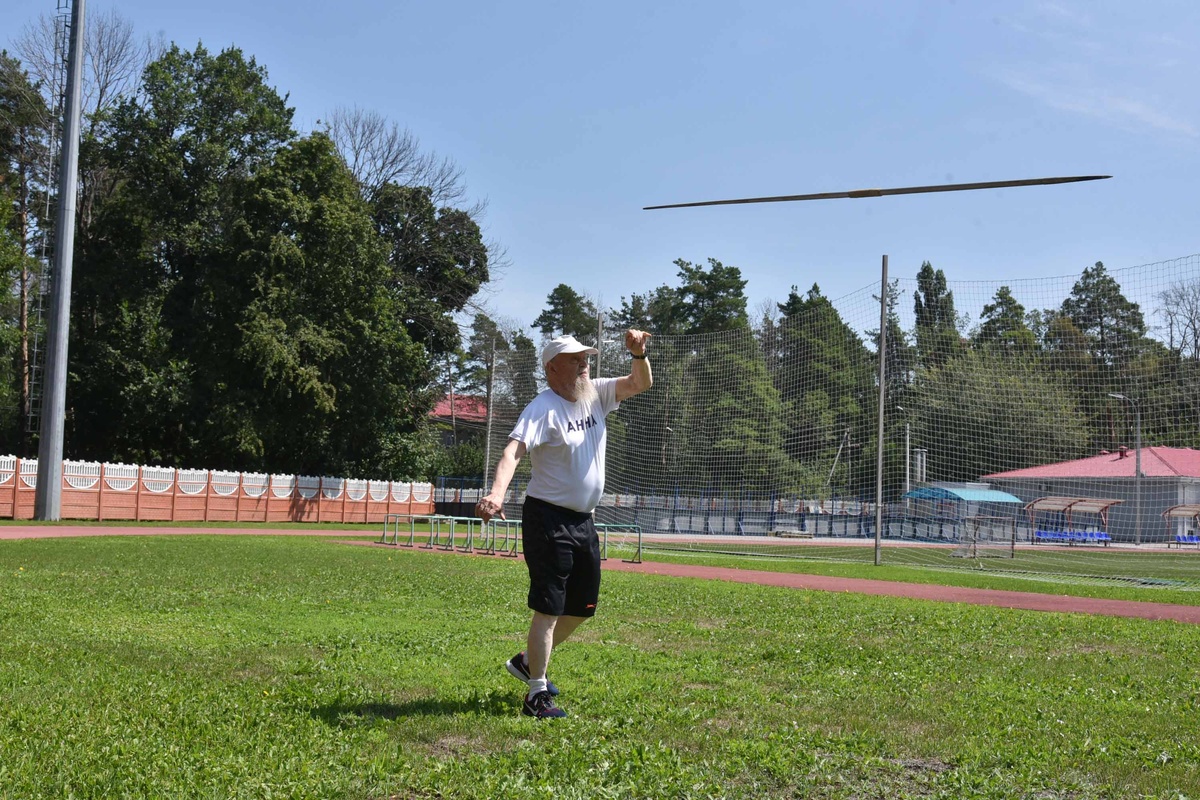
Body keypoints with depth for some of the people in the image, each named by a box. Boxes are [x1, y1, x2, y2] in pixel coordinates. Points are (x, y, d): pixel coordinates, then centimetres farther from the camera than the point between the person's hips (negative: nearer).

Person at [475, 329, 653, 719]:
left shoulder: (595, 394, 7)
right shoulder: (543, 408, -16)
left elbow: (641, 383, 5)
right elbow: (513, 450, -30)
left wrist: (639, 353, -17)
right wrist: (496, 494, -48)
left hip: (583, 520, 8)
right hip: (548, 519, -8)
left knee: (582, 606, 17)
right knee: (549, 607, -8)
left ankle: (528, 661, 35)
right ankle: (537, 695, 0)